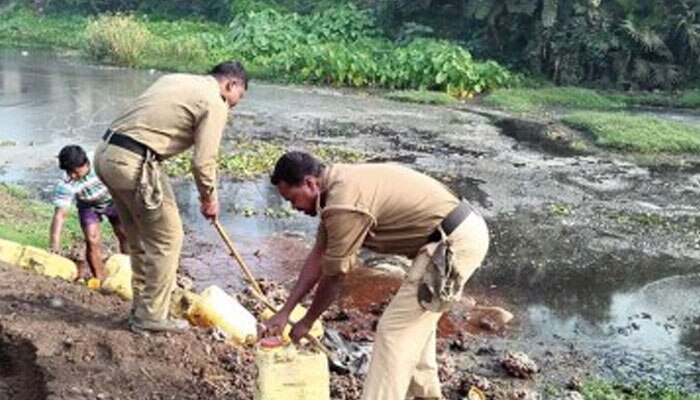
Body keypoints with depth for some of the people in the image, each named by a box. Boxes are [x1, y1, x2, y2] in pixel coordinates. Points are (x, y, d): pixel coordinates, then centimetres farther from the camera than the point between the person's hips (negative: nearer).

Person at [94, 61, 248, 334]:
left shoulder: (175, 79, 22)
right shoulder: (214, 103, -4)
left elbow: (150, 123, 17)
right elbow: (203, 161, -8)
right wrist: (209, 199, 8)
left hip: (105, 153, 9)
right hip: (133, 164, -9)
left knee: (139, 239, 20)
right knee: (166, 239, 5)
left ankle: (141, 308, 30)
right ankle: (151, 316, 12)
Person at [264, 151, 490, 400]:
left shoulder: (344, 205, -21)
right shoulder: (339, 184, 9)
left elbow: (334, 277, -11)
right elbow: (318, 256, 13)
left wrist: (306, 322, 5)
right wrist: (284, 312, 14)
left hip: (454, 243, -10)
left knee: (393, 330, -6)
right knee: (415, 318, 26)